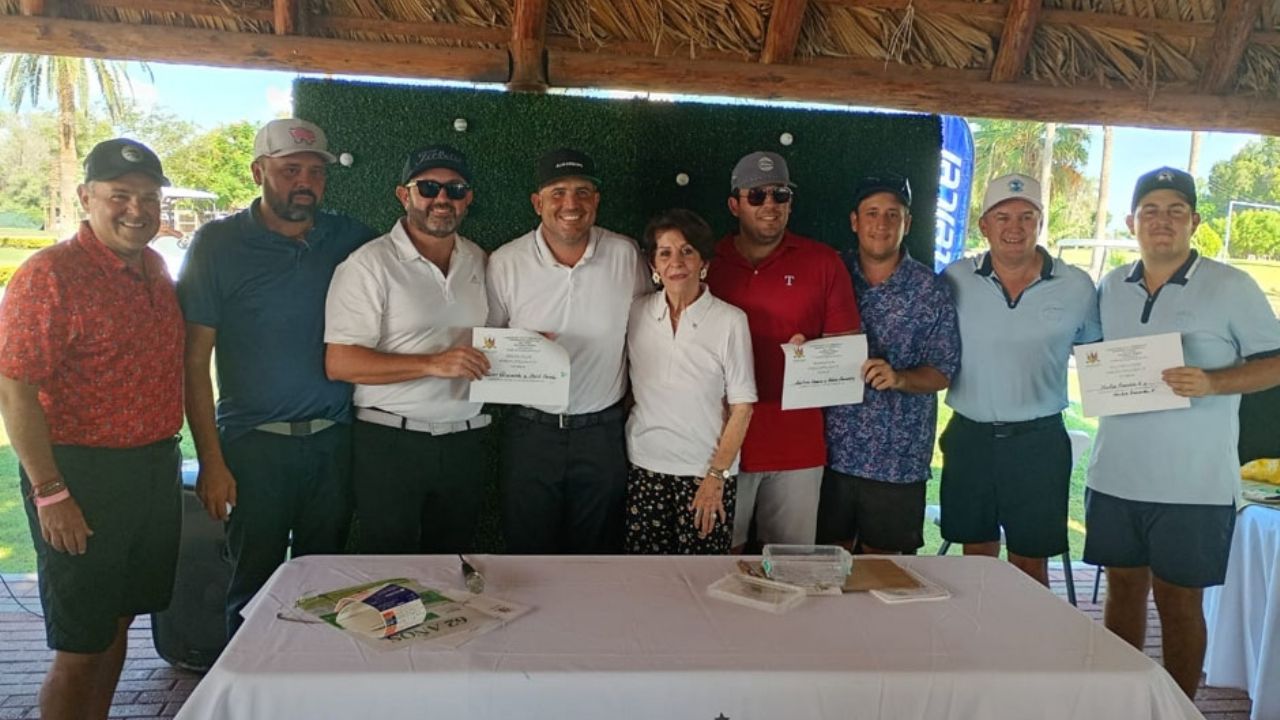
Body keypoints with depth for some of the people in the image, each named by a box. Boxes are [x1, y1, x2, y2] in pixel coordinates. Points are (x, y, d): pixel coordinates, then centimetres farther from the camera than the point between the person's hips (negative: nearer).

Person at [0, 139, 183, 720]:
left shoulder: (154, 267, 9)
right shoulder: (49, 275, -14)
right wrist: (50, 493, -20)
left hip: (156, 468, 7)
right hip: (83, 475, -7)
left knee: (117, 621, 19)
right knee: (80, 648, 1)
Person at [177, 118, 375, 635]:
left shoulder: (349, 239, 6)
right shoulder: (218, 243, -3)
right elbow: (194, 360, -4)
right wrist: (210, 459, -9)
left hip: (334, 440, 3)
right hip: (255, 442, -3)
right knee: (254, 587, 6)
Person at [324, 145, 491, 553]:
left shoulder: (480, 262, 10)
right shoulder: (369, 264, -9)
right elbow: (339, 363, -15)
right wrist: (433, 364, -23)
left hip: (466, 440, 5)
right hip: (390, 442, -5)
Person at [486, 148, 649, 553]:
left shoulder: (626, 255, -3)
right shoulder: (505, 262, -6)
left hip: (603, 430, 1)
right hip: (530, 429, -1)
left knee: (597, 551, 16)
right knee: (527, 550, 12)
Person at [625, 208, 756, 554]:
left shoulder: (730, 321, -9)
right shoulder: (637, 312, 0)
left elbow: (742, 407, -6)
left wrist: (716, 475, -7)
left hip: (705, 472, -2)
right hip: (644, 466, 3)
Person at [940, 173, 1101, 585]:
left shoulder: (1076, 287, -2)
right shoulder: (956, 280, -1)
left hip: (1038, 440, -1)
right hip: (969, 437, 1)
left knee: (1030, 566, 8)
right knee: (976, 559, 14)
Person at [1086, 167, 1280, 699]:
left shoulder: (1232, 288, -5)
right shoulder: (1110, 287, 9)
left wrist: (1212, 383, -21)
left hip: (1193, 487, -4)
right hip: (1115, 477, 4)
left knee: (1179, 601, 6)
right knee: (1123, 590, 14)